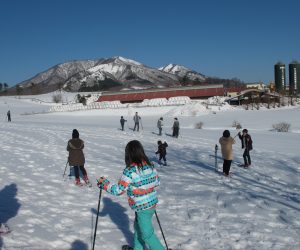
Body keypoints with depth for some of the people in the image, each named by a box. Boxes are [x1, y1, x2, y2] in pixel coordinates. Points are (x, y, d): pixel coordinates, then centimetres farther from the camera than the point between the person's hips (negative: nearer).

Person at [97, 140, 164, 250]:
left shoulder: (130, 171, -23)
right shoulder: (151, 166, -3)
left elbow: (118, 190, -18)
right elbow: (157, 182, 9)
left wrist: (104, 183, -5)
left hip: (142, 208, -8)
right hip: (152, 204, 8)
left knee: (147, 234, 8)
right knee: (138, 226, 26)